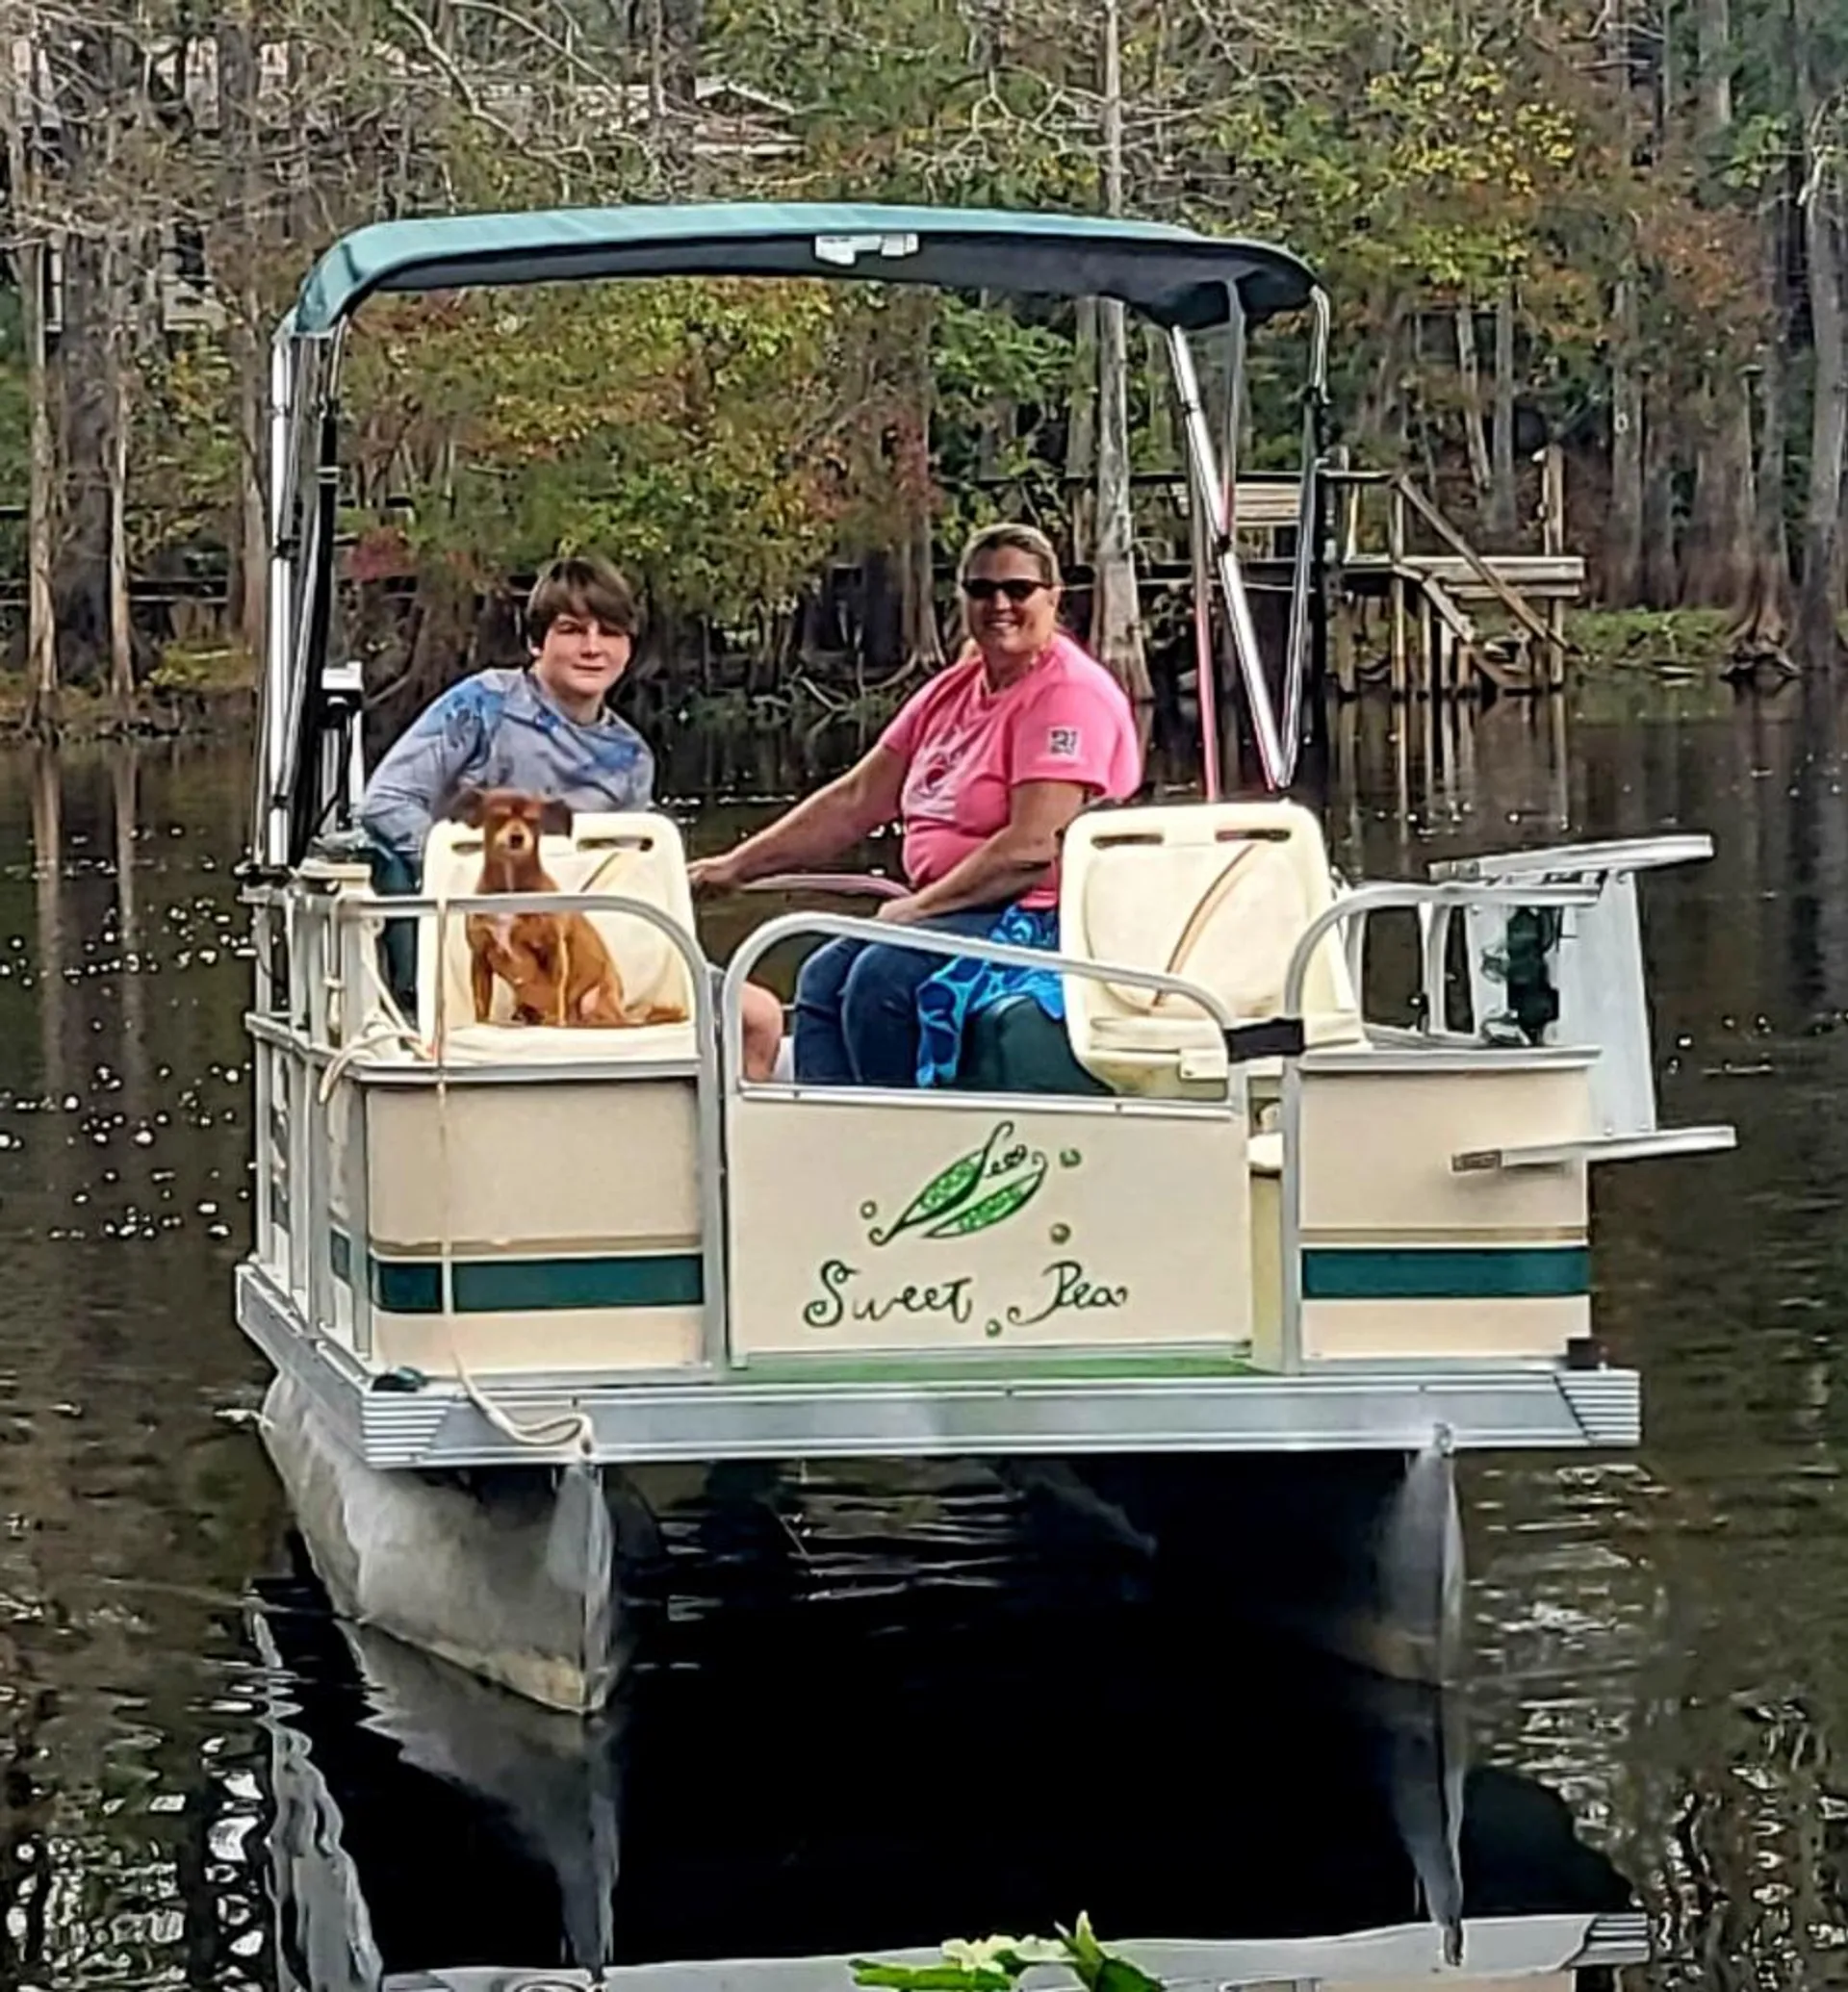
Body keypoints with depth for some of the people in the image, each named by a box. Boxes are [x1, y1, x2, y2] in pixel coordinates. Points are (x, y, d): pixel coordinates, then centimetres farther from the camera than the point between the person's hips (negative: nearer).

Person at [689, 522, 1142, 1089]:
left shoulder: (1069, 694, -11)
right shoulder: (954, 690, 16)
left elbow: (1034, 847, -21)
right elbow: (855, 800, 17)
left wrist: (921, 906, -17)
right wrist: (736, 866, 12)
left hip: (1042, 917, -9)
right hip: (952, 913, 9)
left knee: (884, 978, -26)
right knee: (823, 979, -6)